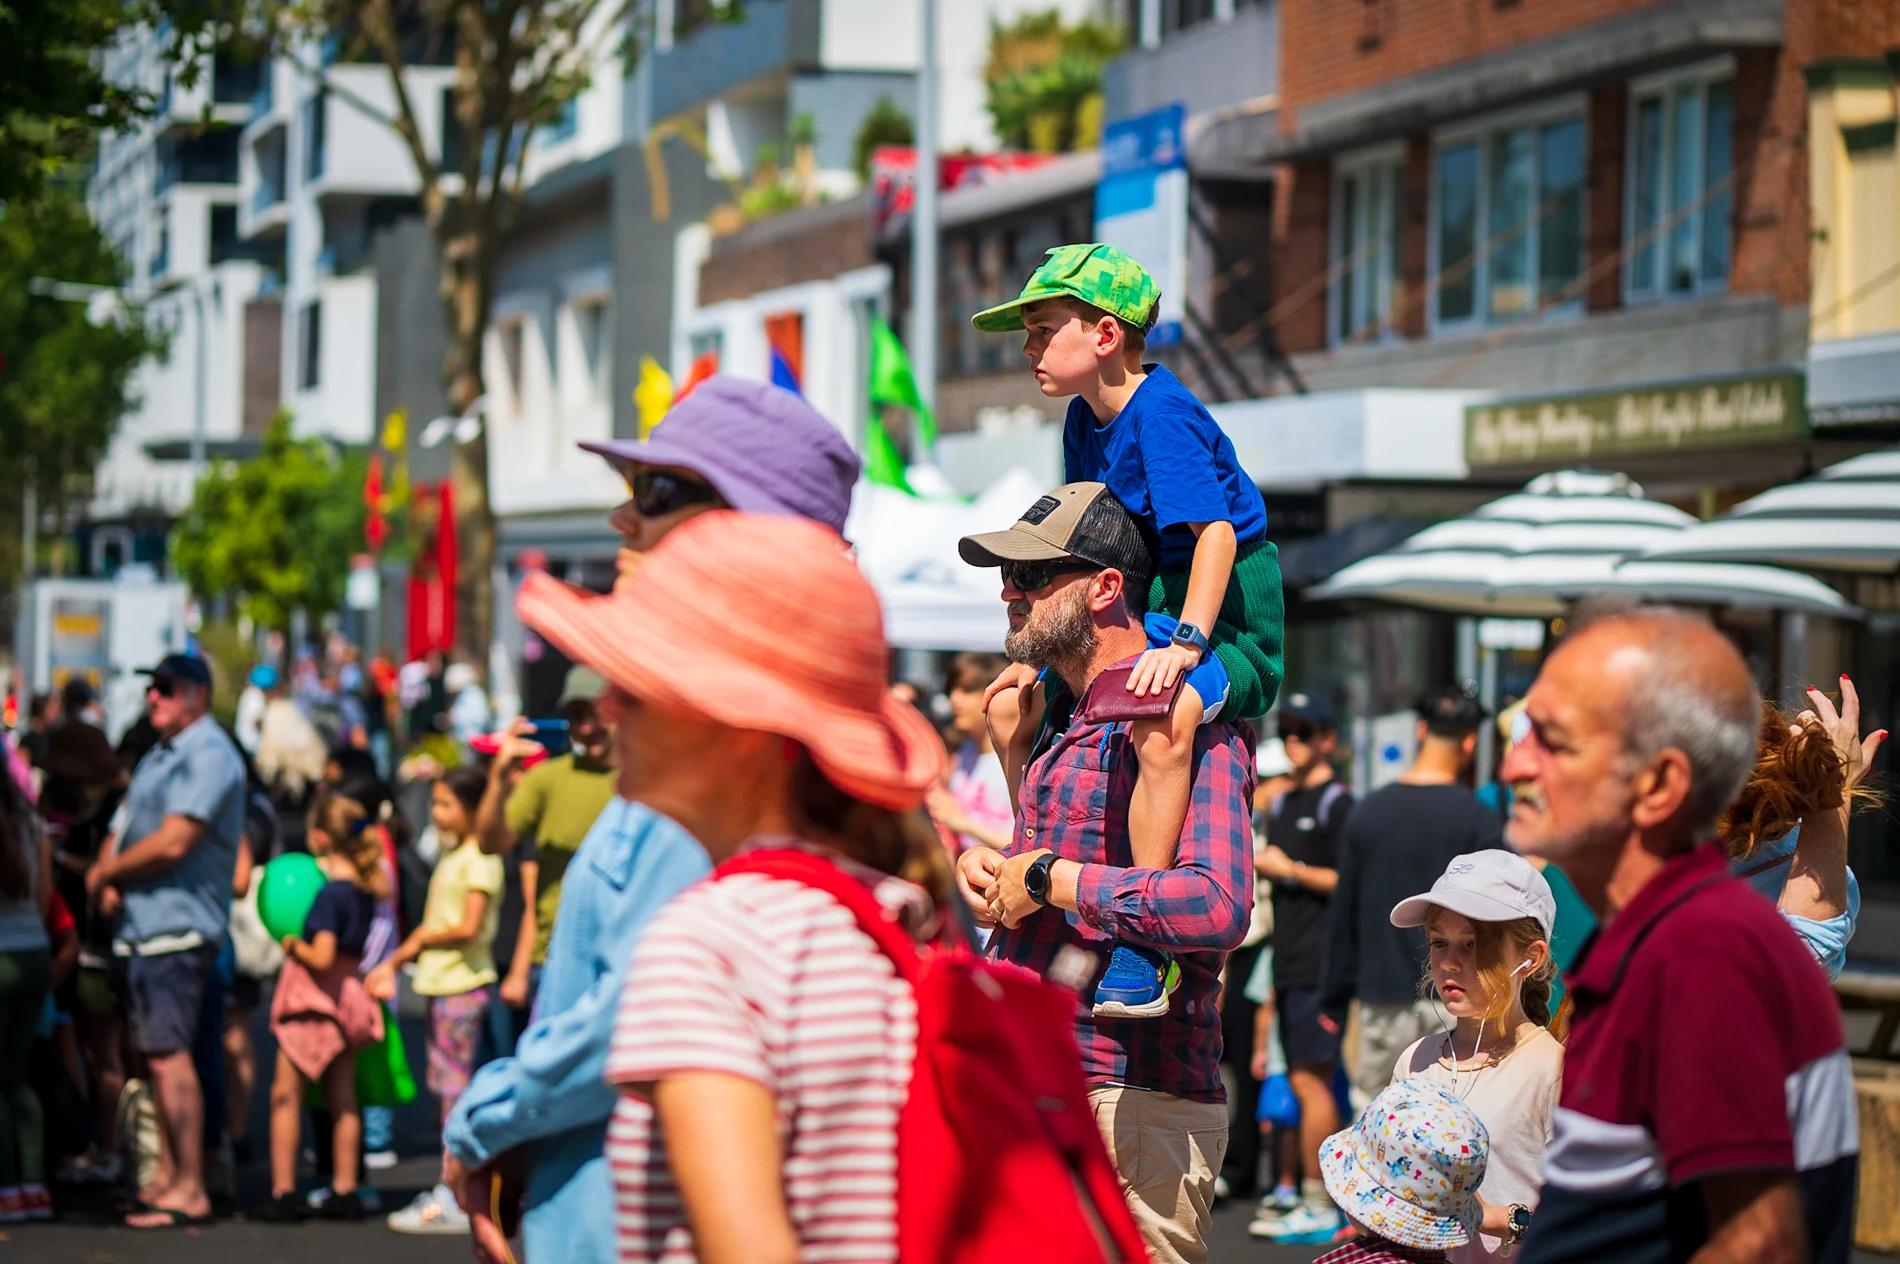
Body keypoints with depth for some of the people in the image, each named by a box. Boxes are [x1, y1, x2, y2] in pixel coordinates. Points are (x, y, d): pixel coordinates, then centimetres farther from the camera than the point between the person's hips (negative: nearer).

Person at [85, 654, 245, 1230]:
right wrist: (110, 875, 1)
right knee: (156, 1051, 13)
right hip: (143, 922, 10)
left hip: (178, 924, -10)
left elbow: (172, 843, -21)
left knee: (168, 1053, -13)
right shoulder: (161, 755, 19)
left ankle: (189, 1190, -11)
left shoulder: (209, 756, -13)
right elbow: (127, 826, 23)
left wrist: (105, 872, -8)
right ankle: (169, 1173, 20)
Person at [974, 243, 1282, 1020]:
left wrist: (1186, 642, -39)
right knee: (1012, 708, 10)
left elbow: (1217, 531, -29)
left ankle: (1143, 953, -36)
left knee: (1161, 717, -38)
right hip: (1153, 619, 10)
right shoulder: (1086, 420, 9)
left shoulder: (1161, 414, -19)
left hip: (1231, 630, -10)